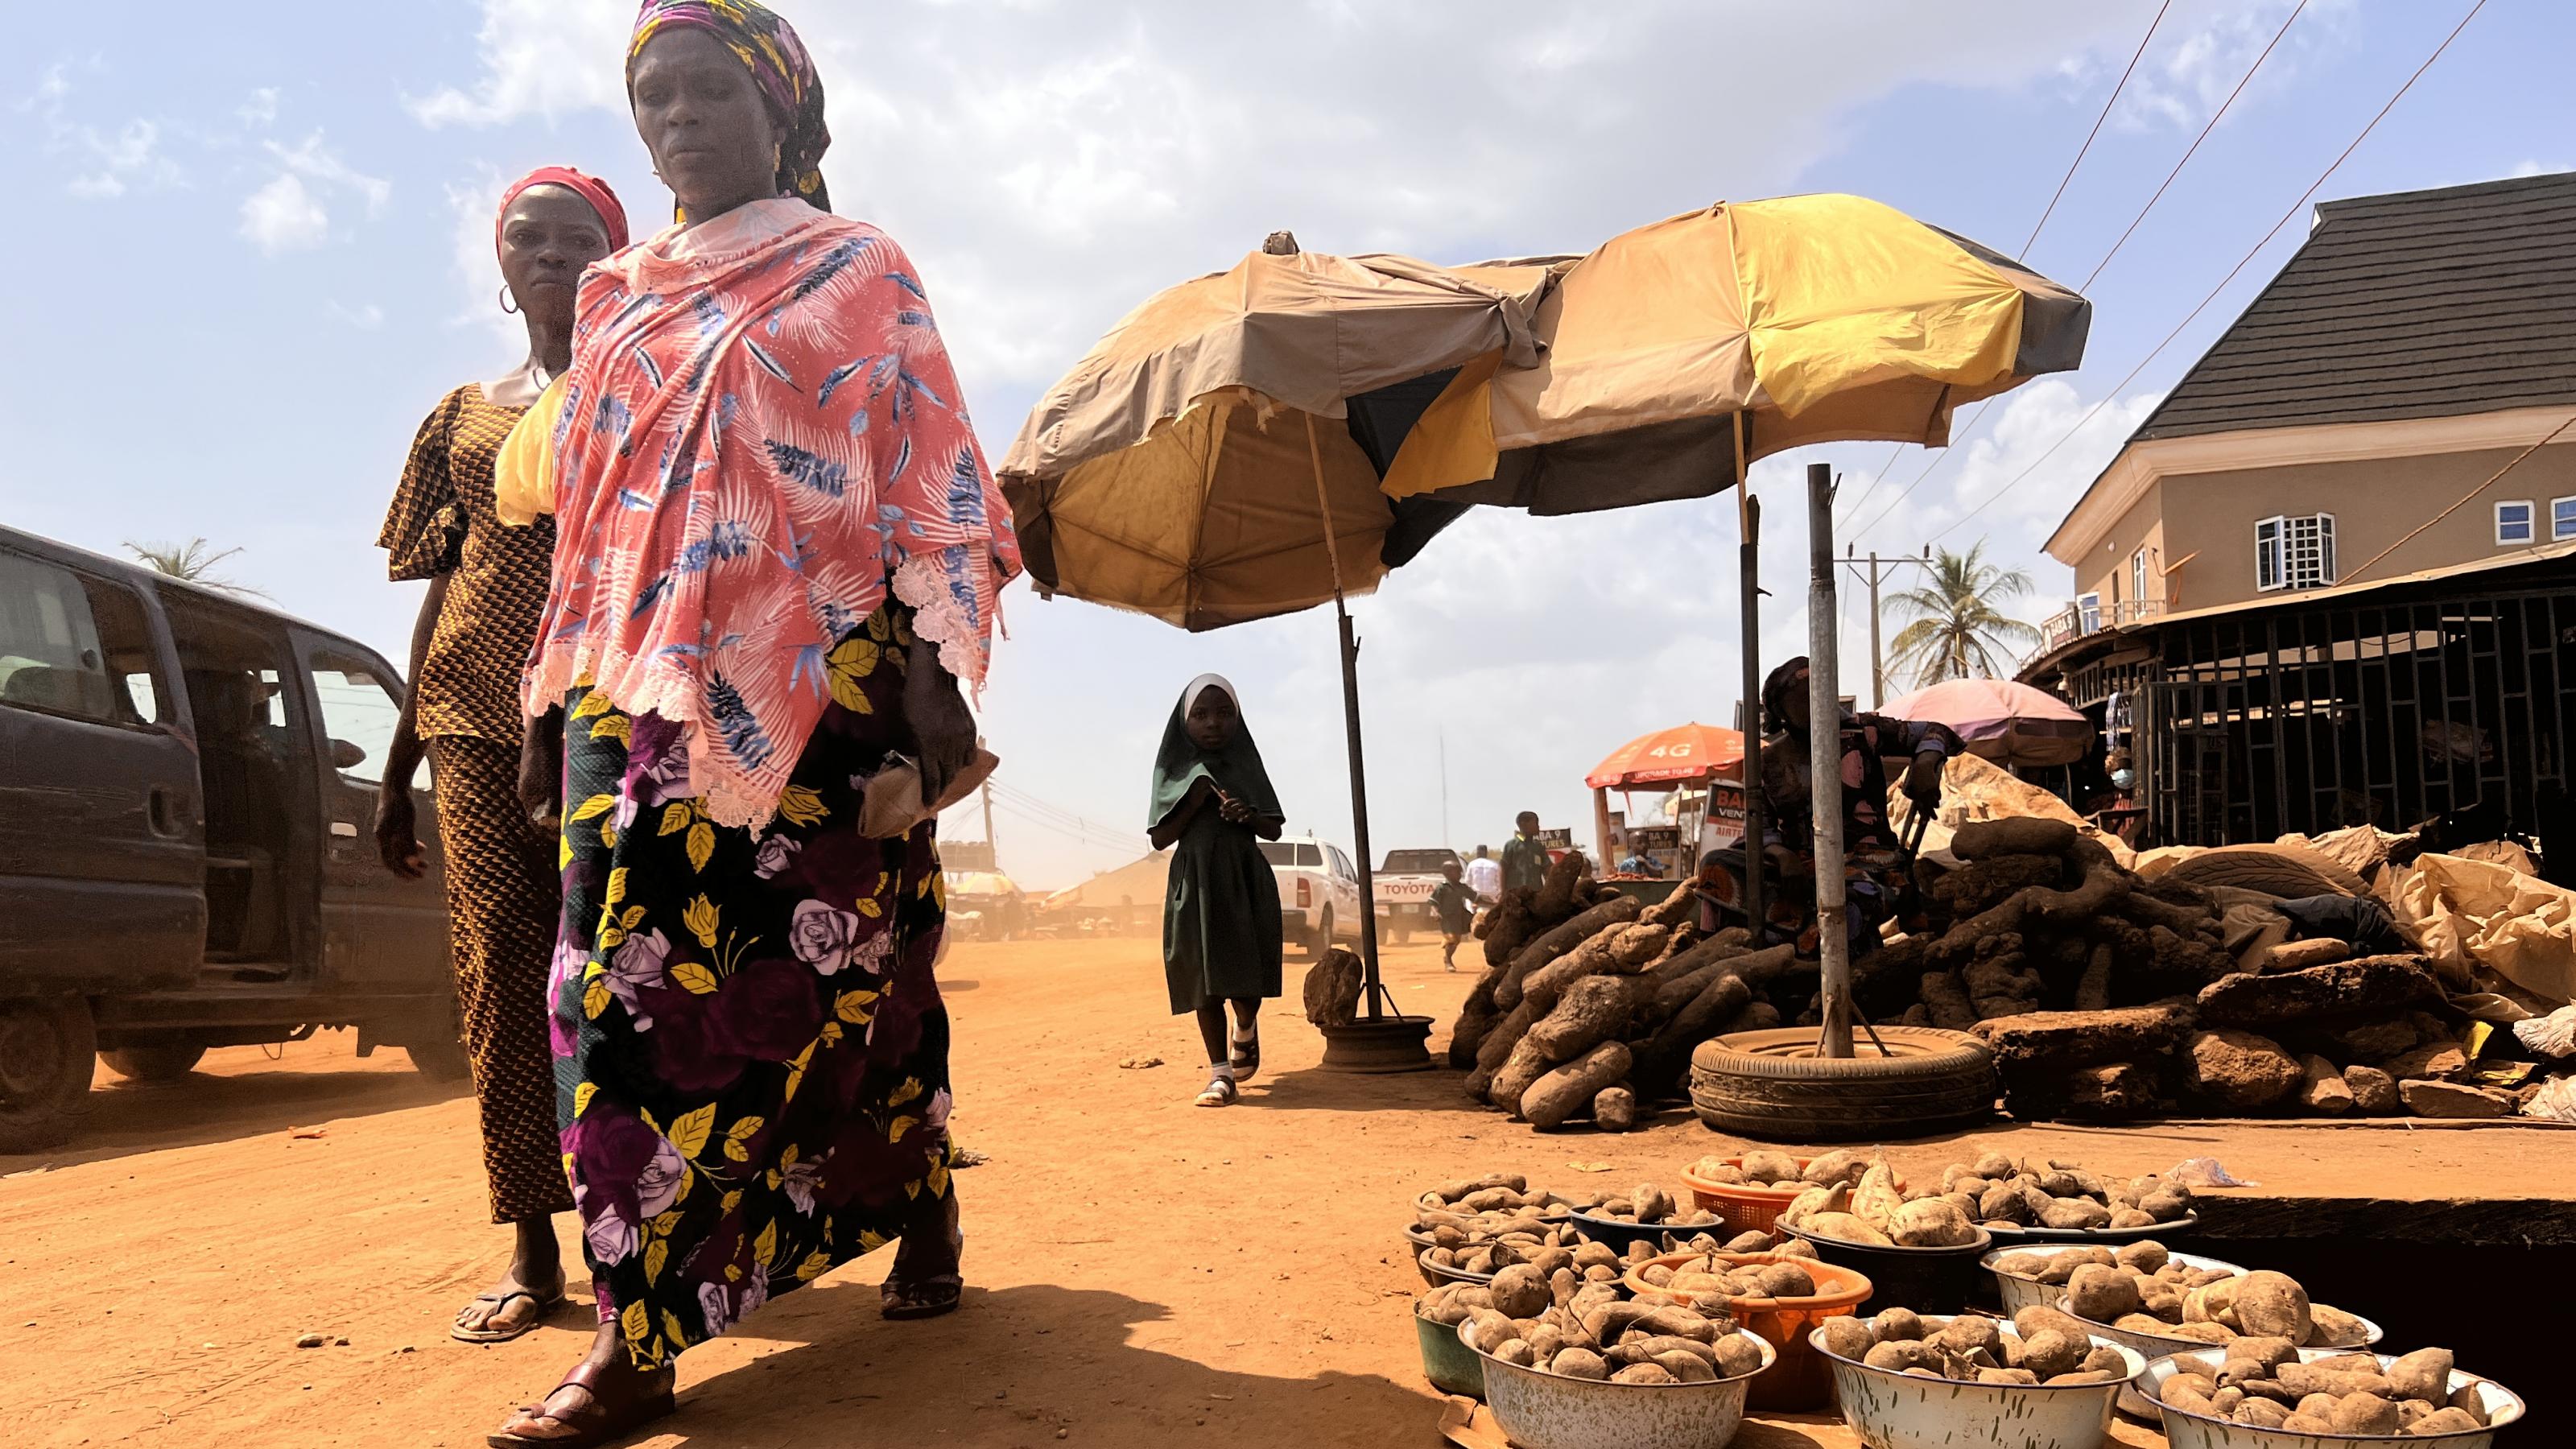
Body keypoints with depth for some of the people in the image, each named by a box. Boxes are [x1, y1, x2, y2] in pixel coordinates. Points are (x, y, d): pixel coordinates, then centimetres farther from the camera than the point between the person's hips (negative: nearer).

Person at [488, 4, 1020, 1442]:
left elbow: (935, 477, 0)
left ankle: (924, 1212, 19)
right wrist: (553, 703, 15)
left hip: (821, 682, -3)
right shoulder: (622, 302, 21)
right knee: (634, 976, -5)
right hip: (646, 688, 4)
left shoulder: (860, 271, 9)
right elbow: (589, 512, 20)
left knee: (840, 966, -3)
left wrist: (938, 665, -12)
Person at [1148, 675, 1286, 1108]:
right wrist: (1194, 802, -11)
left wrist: (1248, 815, -11)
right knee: (1206, 976, -4)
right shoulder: (1175, 772, 5)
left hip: (1247, 882, 1)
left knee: (1247, 979, -1)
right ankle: (1221, 1073, 2)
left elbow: (1274, 830, 10)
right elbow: (1160, 838, 1)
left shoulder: (1246, 765, 9)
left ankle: (1245, 1034, 32)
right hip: (1197, 885, -1)